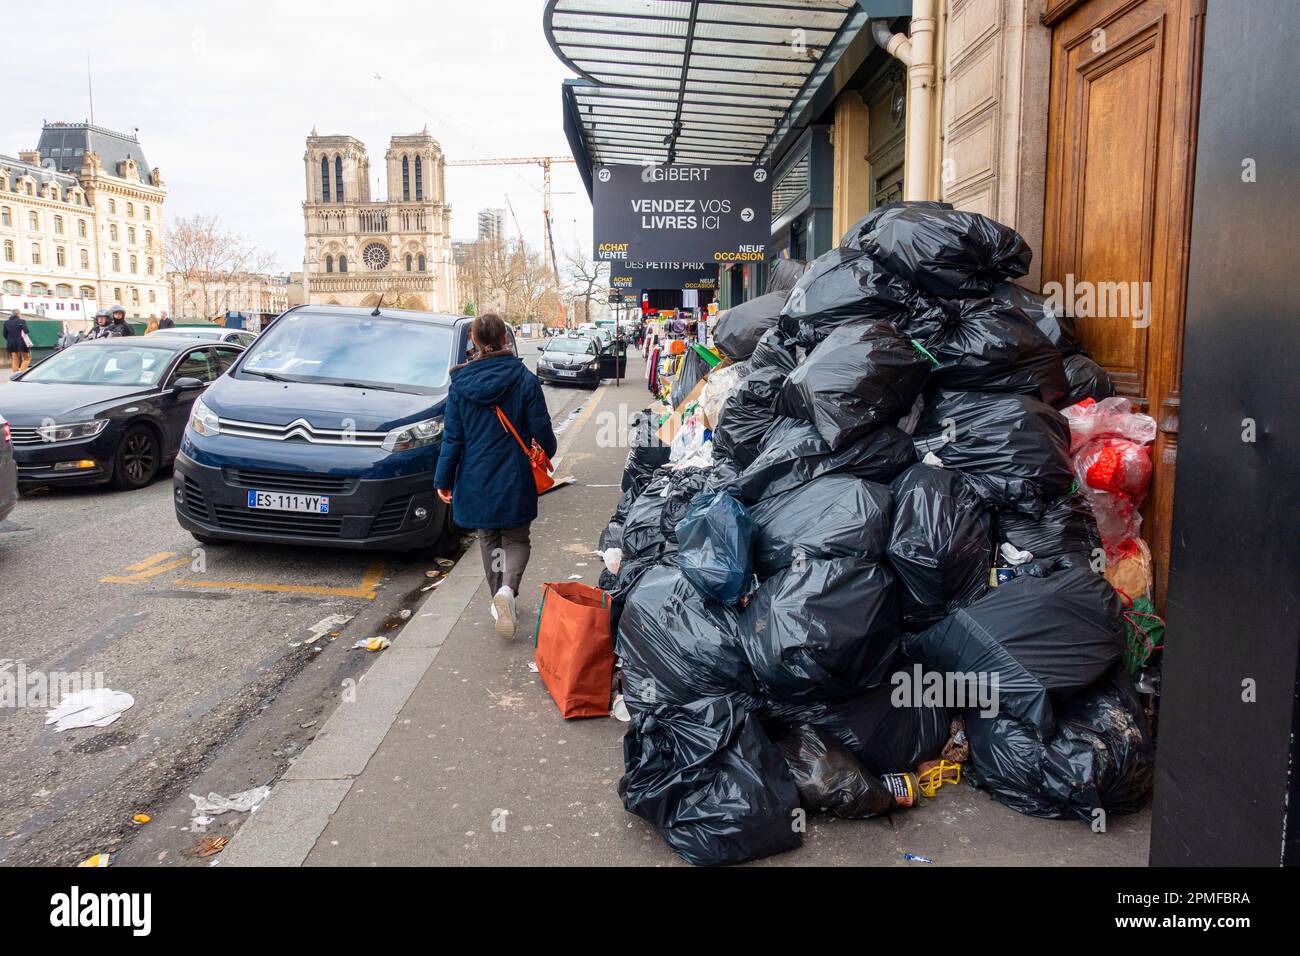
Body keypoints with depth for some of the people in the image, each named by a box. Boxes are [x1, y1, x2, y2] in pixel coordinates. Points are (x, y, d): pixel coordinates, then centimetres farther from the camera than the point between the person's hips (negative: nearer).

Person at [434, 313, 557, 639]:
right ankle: (507, 589, -16)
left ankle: (499, 600, 23)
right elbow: (541, 430, -5)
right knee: (516, 539, 11)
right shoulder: (524, 380, -9)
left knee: (489, 539, 19)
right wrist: (548, 453, 18)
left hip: (476, 480, 2)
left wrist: (444, 480, 6)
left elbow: (452, 437, -3)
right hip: (514, 479, -1)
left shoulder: (460, 383, -5)